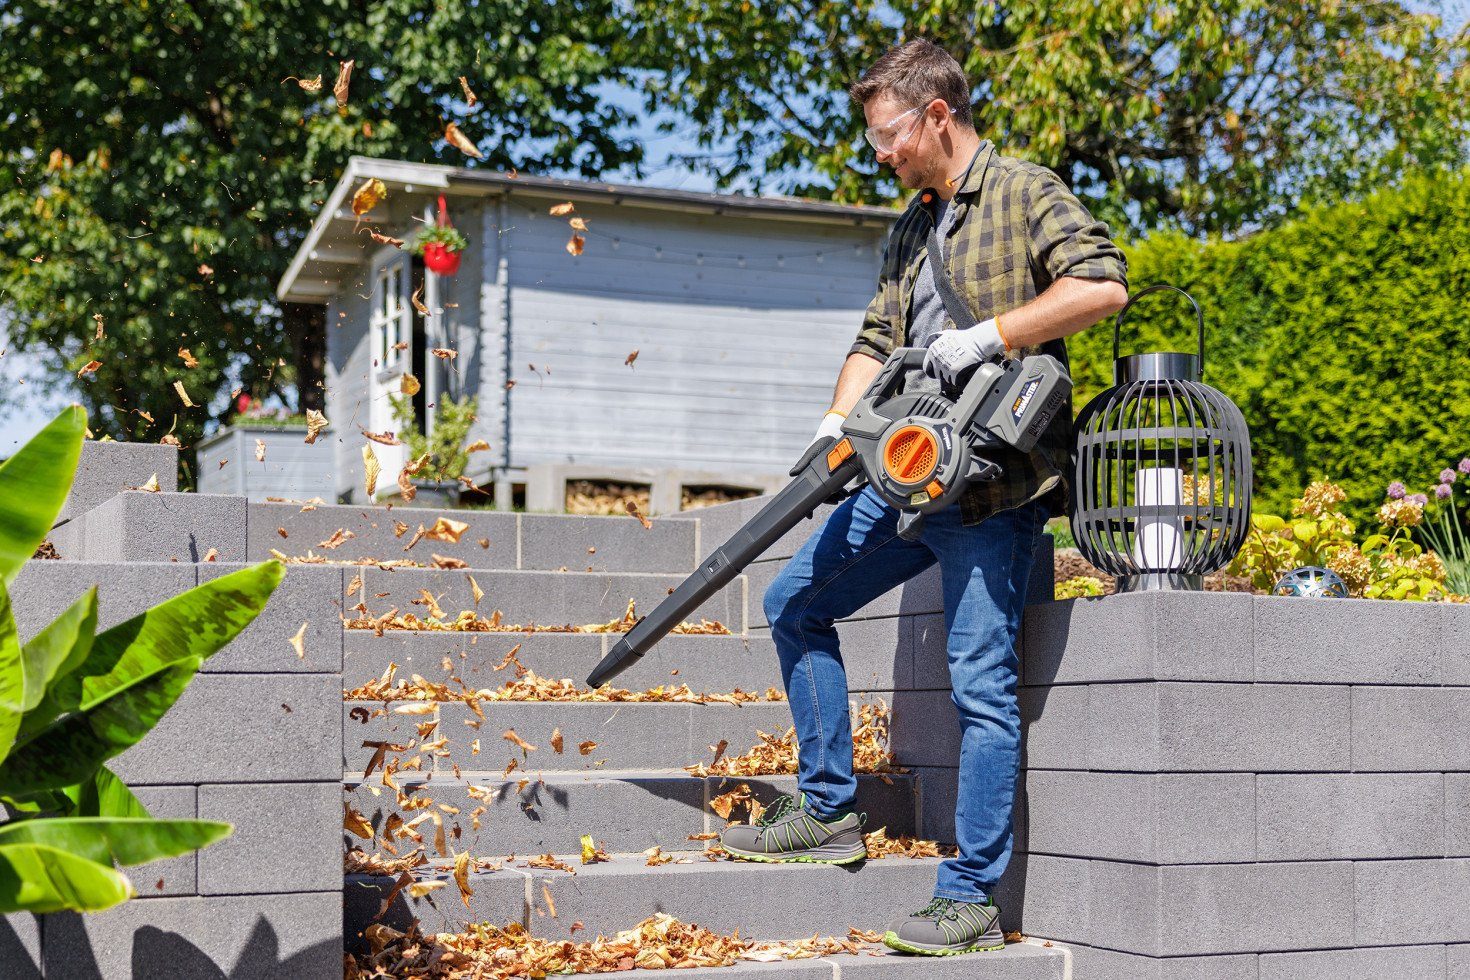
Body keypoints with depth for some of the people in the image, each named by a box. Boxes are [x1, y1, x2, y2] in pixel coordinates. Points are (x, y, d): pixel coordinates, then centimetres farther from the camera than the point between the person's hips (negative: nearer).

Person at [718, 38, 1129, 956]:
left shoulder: (1025, 192, -5)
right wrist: (838, 425, 3)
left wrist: (988, 336, -21)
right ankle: (829, 811, 20)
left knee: (982, 683, -7)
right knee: (795, 603, 11)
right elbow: (878, 339, 20)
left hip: (993, 481, -9)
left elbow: (1104, 284, -18)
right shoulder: (911, 227, 20)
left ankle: (972, 899, 0)